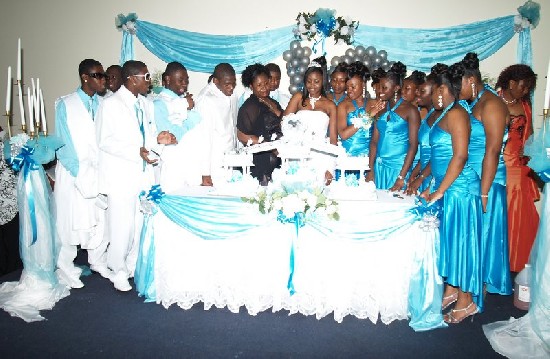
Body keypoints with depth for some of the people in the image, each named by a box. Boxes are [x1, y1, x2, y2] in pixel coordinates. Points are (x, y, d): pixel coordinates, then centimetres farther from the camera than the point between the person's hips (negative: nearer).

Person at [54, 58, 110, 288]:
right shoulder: (66, 104, -3)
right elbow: (63, 142, -6)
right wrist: (80, 172, -12)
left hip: (98, 171, 3)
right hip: (72, 173, -3)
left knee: (100, 220, 9)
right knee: (70, 222, 4)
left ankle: (98, 262, 28)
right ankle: (66, 269, 22)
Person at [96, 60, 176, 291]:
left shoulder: (146, 104, 13)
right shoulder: (111, 104, -7)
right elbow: (105, 141, -13)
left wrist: (158, 139, -2)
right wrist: (136, 151, -24)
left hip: (144, 173, 6)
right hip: (121, 175, -6)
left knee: (141, 223, 11)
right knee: (122, 226, -1)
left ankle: (134, 266, 29)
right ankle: (119, 271, 19)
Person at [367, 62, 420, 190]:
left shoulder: (410, 110, -5)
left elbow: (413, 145, -9)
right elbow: (374, 141, 9)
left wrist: (402, 177, -16)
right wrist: (371, 170, 1)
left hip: (398, 167, -5)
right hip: (379, 166, 5)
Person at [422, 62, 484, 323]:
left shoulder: (456, 114, -13)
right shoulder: (443, 116, 15)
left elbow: (460, 156, -21)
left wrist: (440, 191, -18)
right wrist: (429, 186, 17)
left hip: (459, 189, -9)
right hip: (446, 189, 9)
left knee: (461, 241, 1)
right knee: (448, 240, 15)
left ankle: (466, 300, 15)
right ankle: (450, 290, 29)